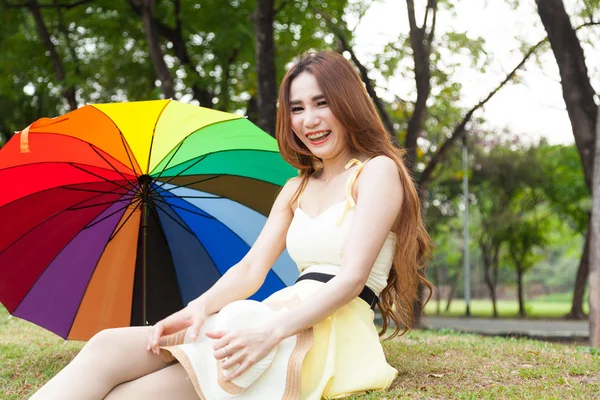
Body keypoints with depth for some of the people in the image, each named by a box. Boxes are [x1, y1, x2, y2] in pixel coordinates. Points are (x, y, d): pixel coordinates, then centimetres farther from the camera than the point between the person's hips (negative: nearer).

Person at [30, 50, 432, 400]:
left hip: (331, 337, -7)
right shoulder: (297, 188, 24)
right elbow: (251, 268, 12)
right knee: (107, 347, -17)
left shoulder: (379, 171, 1)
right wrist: (200, 307, -10)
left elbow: (352, 277, -12)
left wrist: (269, 333, -25)